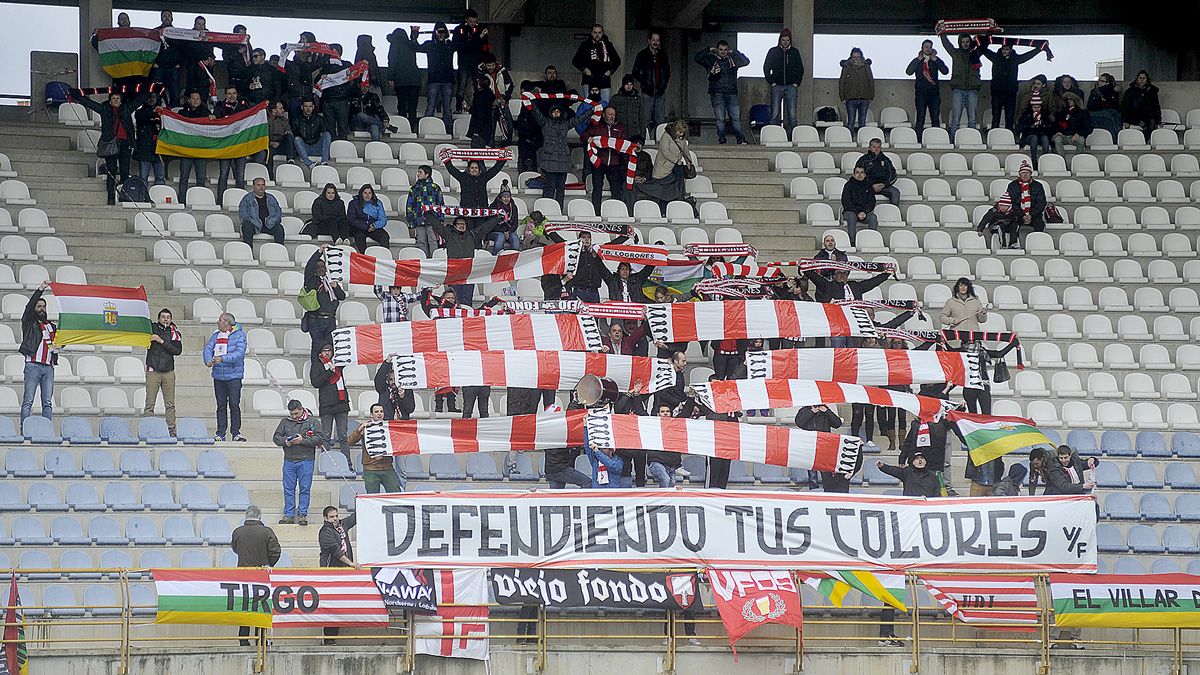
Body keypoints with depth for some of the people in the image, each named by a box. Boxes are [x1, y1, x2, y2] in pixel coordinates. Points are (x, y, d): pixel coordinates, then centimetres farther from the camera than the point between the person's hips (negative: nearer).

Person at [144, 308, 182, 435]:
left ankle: (172, 430, 6)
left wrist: (162, 341, -9)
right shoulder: (152, 328, 6)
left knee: (170, 404, 3)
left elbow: (178, 350, -1)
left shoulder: (173, 332, 9)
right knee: (150, 404, -5)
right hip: (153, 371, -2)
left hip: (168, 372, 2)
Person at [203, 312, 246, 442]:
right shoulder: (216, 335, 13)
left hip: (234, 376, -5)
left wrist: (223, 359, -26)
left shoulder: (239, 335, -3)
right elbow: (208, 348, 3)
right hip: (218, 376, 5)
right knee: (221, 405, 6)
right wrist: (208, 360, -19)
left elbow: (239, 353, -15)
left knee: (234, 405, -5)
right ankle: (220, 433, 8)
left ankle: (236, 432, -1)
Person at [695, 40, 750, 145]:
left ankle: (740, 139, -1)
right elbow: (698, 58, -3)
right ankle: (721, 139, 1)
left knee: (736, 118, -3)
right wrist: (709, 50, -1)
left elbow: (746, 61, 6)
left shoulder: (732, 59, 13)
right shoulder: (711, 59, 7)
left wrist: (734, 52, 4)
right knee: (720, 119, -5)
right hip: (717, 94, -2)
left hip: (731, 93, 2)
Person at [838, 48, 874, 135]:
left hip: (864, 98, 2)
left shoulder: (866, 67, 8)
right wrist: (843, 98, -2)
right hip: (851, 98, -2)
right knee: (851, 123, -5)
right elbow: (841, 83, 4)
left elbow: (871, 82, 11)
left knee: (862, 123, 4)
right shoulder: (846, 67, 4)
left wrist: (871, 97, 5)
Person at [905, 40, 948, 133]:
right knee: (920, 119, -5)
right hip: (921, 93, -1)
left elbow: (945, 71, -4)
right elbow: (909, 72, -8)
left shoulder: (936, 60, 10)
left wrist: (935, 60, -7)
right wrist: (919, 59, -8)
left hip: (934, 92, 1)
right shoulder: (917, 61, 8)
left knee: (935, 119, 0)